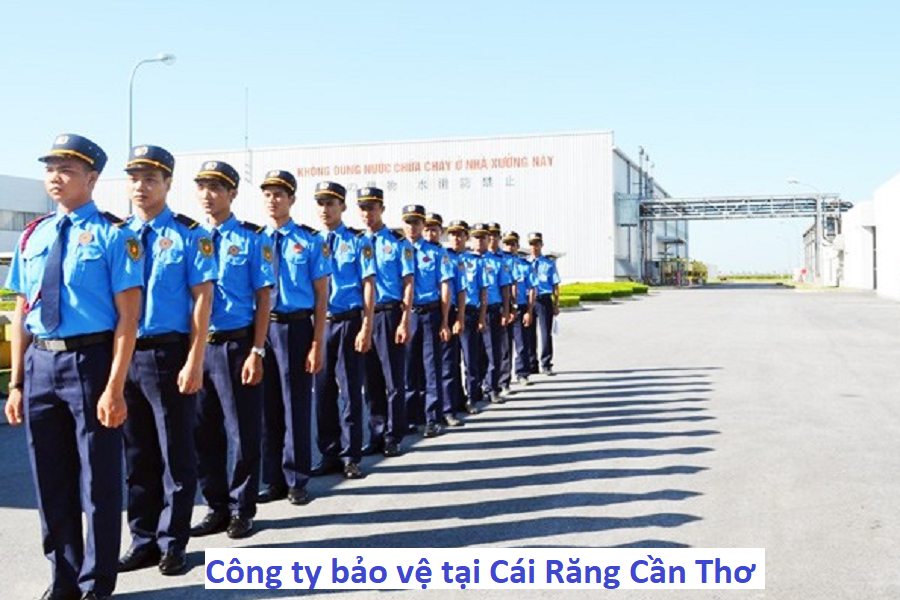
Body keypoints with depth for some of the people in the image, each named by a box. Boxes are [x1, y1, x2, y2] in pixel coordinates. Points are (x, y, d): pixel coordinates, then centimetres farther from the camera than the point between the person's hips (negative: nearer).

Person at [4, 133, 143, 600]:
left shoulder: (112, 234, -7)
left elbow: (128, 316, -11)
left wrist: (115, 387, -17)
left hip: (90, 360, -5)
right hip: (39, 364, 6)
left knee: (98, 480, 6)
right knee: (51, 480, 15)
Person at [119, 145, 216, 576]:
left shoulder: (189, 235, -4)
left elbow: (202, 299, -8)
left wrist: (194, 362, -15)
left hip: (169, 354, -4)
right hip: (124, 355, 5)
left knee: (175, 453, 5)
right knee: (137, 454, 13)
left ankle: (172, 543, 19)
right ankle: (144, 541, 27)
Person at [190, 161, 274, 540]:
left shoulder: (252, 238, -3)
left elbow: (263, 297, -5)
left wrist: (256, 351, -11)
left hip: (236, 345, -4)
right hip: (197, 345, 4)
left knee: (242, 431, 4)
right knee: (204, 431, 11)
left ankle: (241, 510, 19)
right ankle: (217, 507, 26)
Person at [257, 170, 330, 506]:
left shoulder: (309, 241, -3)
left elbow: (321, 295, -4)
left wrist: (317, 343, -10)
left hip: (296, 327, -3)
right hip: (261, 327, 3)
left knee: (296, 404, 5)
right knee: (267, 404, 10)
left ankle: (296, 481, 19)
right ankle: (272, 481, 24)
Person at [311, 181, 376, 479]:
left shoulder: (358, 242, -1)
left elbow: (368, 286, -5)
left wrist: (366, 329, -12)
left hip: (349, 322, -3)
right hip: (319, 322, 3)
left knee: (350, 389, 3)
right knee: (323, 390, 9)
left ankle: (351, 457, 13)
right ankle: (329, 455, 21)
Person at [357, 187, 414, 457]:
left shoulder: (398, 243, -1)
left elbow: (408, 284, -5)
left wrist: (404, 322, -13)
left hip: (389, 314, -4)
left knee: (393, 378, 2)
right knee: (371, 379, 10)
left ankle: (394, 437, 12)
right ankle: (377, 436, 20)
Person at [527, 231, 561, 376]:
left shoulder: (549, 264, 3)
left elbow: (555, 286, 2)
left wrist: (556, 305, -3)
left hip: (544, 300, -2)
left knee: (546, 333, -2)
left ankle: (546, 365, 8)